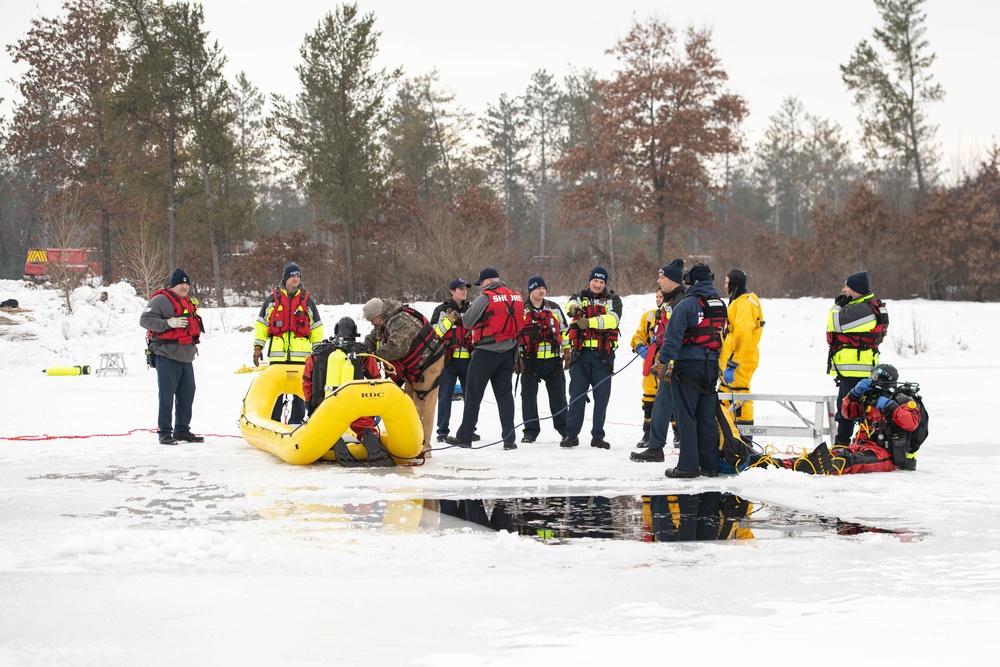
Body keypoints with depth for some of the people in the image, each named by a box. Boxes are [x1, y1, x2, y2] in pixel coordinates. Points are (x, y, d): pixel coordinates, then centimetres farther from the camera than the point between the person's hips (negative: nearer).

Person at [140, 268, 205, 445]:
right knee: (167, 395, -7)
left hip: (186, 357, 8)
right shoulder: (161, 299, -6)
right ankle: (165, 432, -3)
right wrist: (169, 323, -22)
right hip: (167, 356, -8)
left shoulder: (188, 303, 21)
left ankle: (182, 430, 21)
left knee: (187, 394, 10)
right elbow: (145, 320, -15)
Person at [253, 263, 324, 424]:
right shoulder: (272, 298, 9)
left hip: (301, 354, 0)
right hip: (277, 353, 0)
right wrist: (258, 346, 4)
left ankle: (296, 422, 9)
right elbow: (261, 324, 12)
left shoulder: (307, 299, 11)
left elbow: (316, 327, 14)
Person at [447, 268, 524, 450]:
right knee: (505, 394, 9)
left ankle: (464, 437, 9)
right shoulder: (517, 297, 5)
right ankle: (509, 438, 2)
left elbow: (467, 322, -8)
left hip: (486, 353, -5)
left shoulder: (486, 298, -13)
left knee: (473, 394, 4)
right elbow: (519, 324, 11)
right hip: (508, 352, 5)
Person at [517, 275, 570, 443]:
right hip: (530, 360, -2)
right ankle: (531, 431, 10)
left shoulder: (554, 308, 10)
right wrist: (516, 358, -5)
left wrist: (567, 352, 11)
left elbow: (563, 331, 16)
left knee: (558, 396, 6)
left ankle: (565, 429, 14)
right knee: (529, 396, 1)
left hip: (553, 360, 2)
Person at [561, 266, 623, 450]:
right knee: (577, 394, 1)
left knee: (602, 396, 3)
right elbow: (571, 304, -15)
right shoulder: (580, 297, 10)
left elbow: (613, 319, -13)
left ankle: (598, 436, 11)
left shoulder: (613, 300, 7)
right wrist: (573, 308, -40)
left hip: (603, 354, 0)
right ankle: (572, 434, 7)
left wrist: (589, 322, -24)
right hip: (581, 352, 0)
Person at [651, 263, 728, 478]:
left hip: (688, 366, -6)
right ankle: (710, 465, 13)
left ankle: (688, 465, -3)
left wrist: (662, 363, -14)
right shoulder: (720, 306, 11)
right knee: (707, 418, 11)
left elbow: (673, 337, -16)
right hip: (711, 367, 6)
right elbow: (720, 335, 15)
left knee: (686, 417, -2)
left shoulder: (687, 304, -11)